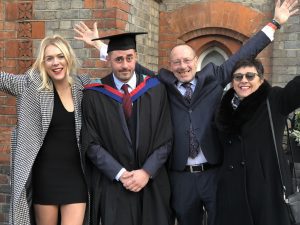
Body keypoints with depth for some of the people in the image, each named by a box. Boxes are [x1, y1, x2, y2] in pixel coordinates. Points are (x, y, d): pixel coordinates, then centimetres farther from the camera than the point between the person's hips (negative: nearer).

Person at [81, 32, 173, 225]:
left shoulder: (155, 90, 2)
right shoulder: (94, 95, -2)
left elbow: (165, 138, 1)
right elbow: (91, 143, -4)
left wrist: (147, 172, -9)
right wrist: (120, 174, -12)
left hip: (152, 184, 2)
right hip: (112, 184, -1)